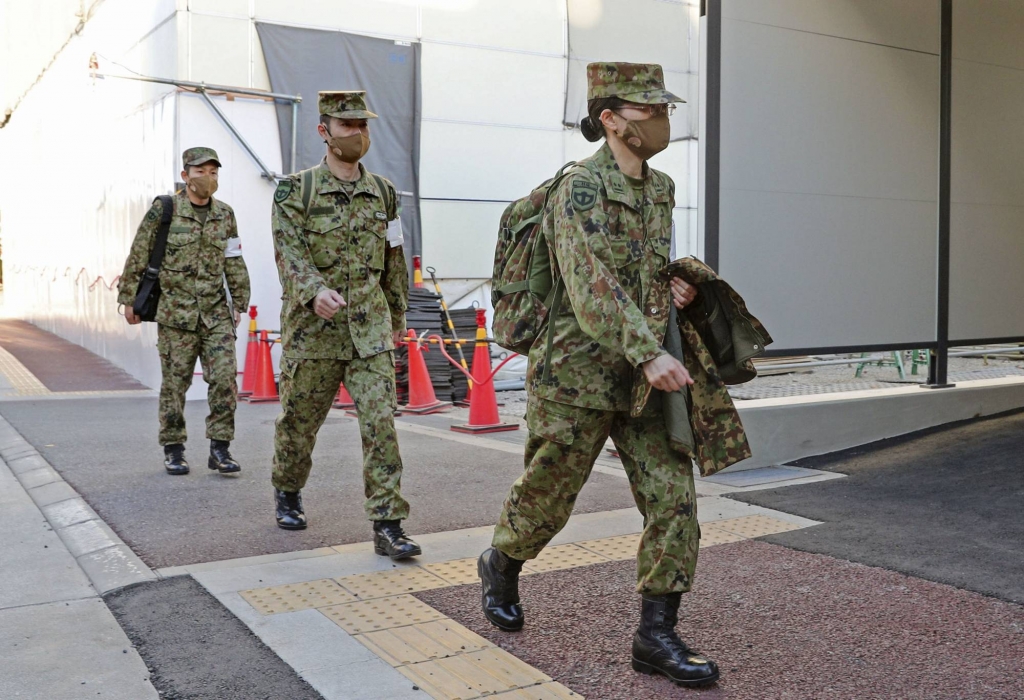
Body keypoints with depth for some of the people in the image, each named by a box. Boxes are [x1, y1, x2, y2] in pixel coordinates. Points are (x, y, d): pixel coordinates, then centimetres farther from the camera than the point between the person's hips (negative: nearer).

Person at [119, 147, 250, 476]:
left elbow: (235, 266, 12)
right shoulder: (163, 211, -3)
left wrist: (239, 304, 10)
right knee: (175, 382, 4)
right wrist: (128, 300, 1)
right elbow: (137, 259, 1)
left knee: (225, 377, -6)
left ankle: (220, 449, 2)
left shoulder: (225, 215, 7)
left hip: (216, 312, 3)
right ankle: (173, 450, 16)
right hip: (175, 312, -3)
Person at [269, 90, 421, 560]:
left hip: (370, 331, 2)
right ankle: (288, 494, 39)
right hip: (312, 329, -2)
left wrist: (397, 317, 22)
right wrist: (315, 291, -32)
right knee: (298, 422, 12)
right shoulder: (296, 190, -2)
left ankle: (387, 526, -5)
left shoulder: (383, 193, 10)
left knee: (381, 423, -8)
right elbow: (289, 251, -14)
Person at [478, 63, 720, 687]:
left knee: (674, 499, -2)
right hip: (578, 377, -6)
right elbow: (590, 283, -27)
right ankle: (501, 566, 41)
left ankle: (657, 634, 8)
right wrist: (648, 353, -36)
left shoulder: (662, 189, 10)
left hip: (645, 380, 7)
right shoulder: (581, 187, -15)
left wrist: (673, 285, 5)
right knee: (547, 498, 11)